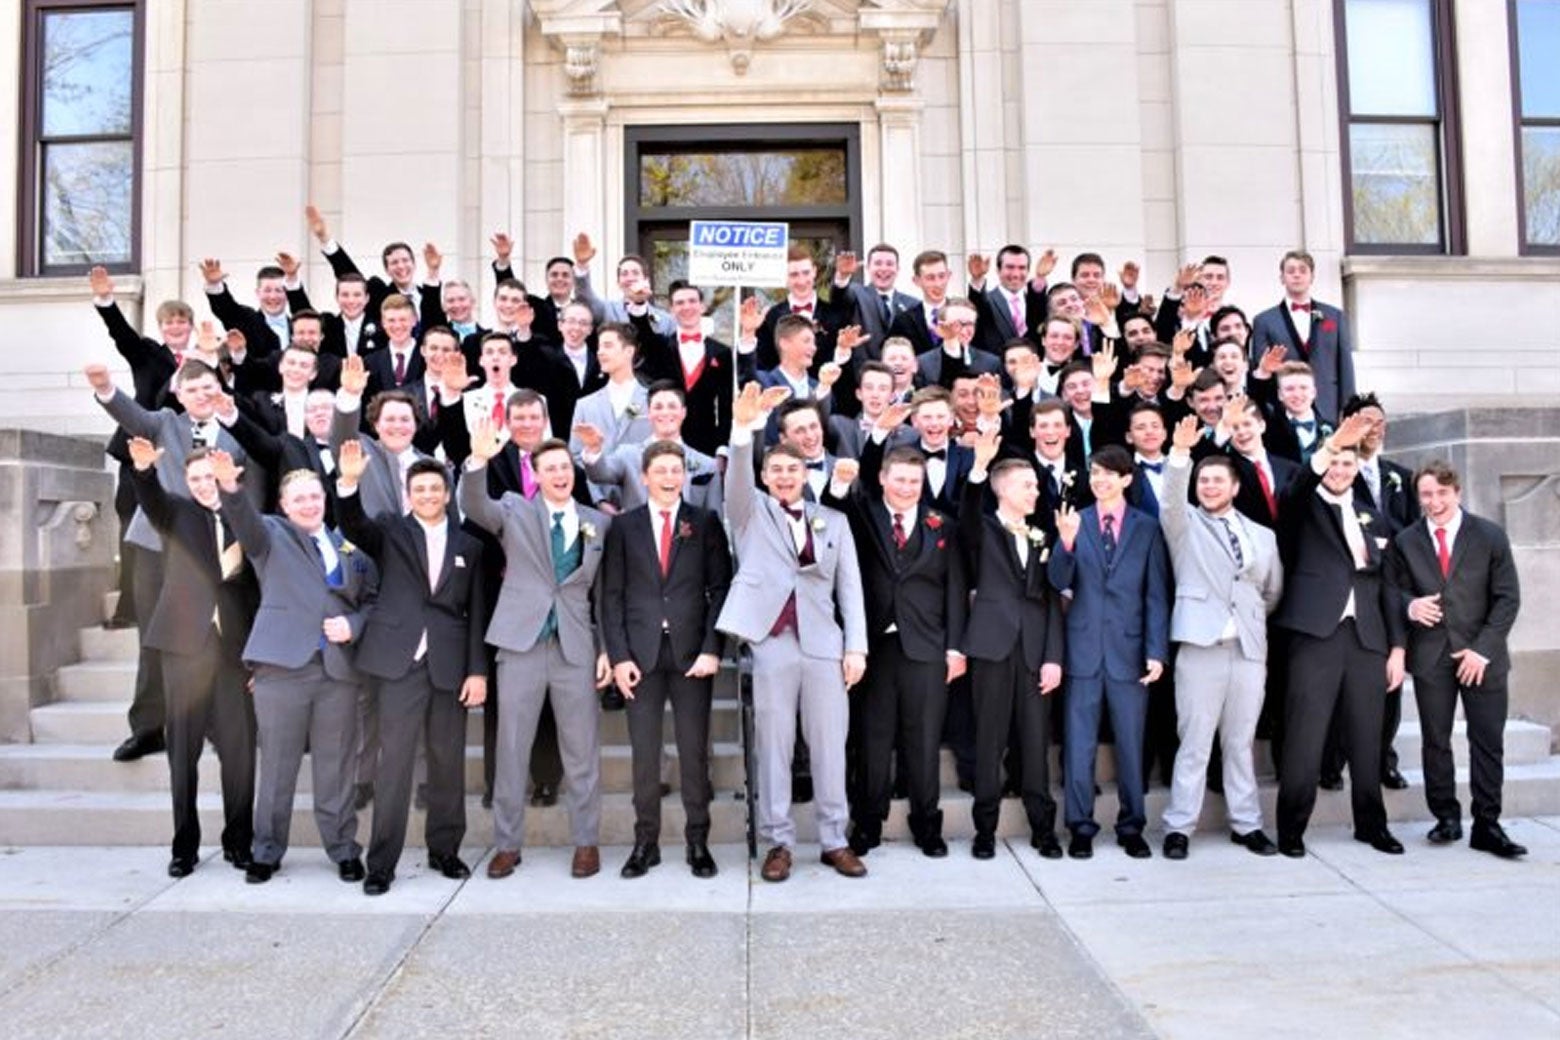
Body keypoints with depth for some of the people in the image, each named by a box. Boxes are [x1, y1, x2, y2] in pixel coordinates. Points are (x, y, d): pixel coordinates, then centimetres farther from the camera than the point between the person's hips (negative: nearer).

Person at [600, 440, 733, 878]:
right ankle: (645, 842, 15)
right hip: (641, 654, 1)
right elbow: (612, 595, 5)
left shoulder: (705, 523, 6)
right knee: (644, 753, 5)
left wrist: (711, 648, -8)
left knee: (694, 752, 3)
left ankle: (698, 842, 13)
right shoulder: (624, 526, 8)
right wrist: (618, 656, -4)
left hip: (691, 653, -1)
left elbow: (720, 588, 2)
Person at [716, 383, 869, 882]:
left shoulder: (834, 521, 14)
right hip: (772, 642, -1)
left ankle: (835, 841, 16)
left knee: (830, 746, 5)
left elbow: (850, 587, 10)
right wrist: (743, 427, -28)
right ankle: (779, 842, 13)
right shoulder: (752, 512, 10)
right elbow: (736, 478, -11)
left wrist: (856, 647, 0)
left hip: (824, 643, 2)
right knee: (773, 747, 3)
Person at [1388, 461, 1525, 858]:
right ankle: (1447, 818, 18)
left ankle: (1487, 826, 10)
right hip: (1430, 656, 1)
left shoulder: (1490, 537, 1)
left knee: (1488, 743, 1)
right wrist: (1410, 605, -13)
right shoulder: (1406, 542, 5)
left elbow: (1507, 598, -1)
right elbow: (1394, 590, 11)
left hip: (1481, 656, -1)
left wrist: (1483, 649, -9)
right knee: (1436, 741, 5)